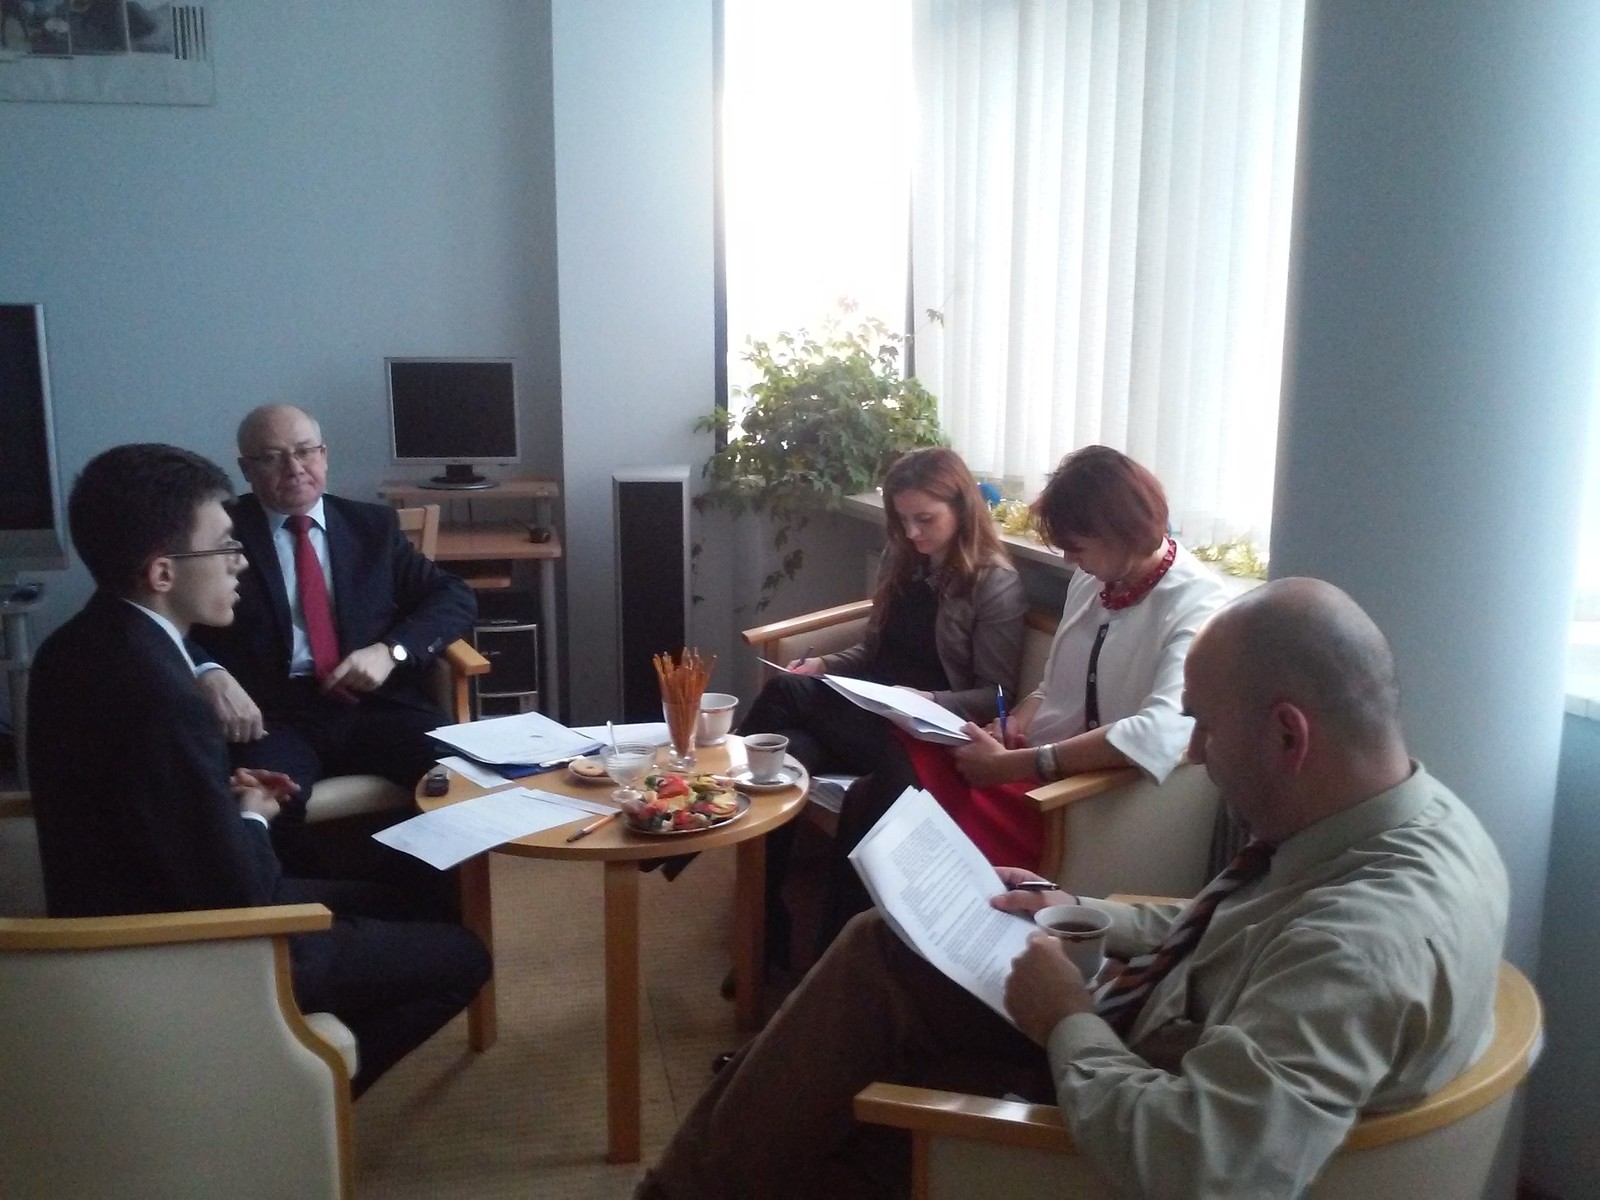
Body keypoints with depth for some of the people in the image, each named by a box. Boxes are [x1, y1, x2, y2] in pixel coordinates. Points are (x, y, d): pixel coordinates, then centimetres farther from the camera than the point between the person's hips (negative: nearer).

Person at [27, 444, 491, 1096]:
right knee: (459, 955, 1)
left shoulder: (80, 646, -1)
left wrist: (227, 795, 1)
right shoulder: (159, 694, -32)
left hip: (141, 916, 10)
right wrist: (252, 817, -7)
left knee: (403, 908, 22)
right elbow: (240, 893, -26)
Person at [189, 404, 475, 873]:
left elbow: (455, 596, 12)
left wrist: (392, 650, -7)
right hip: (273, 713, -2)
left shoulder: (373, 524, 16)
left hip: (375, 703, 2)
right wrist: (209, 674, -23)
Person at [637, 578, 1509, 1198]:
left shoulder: (1364, 941, -37)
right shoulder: (1408, 815, -7)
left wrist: (1068, 1024, -26)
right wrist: (1079, 912, 3)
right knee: (879, 948, 5)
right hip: (1134, 1036, 8)